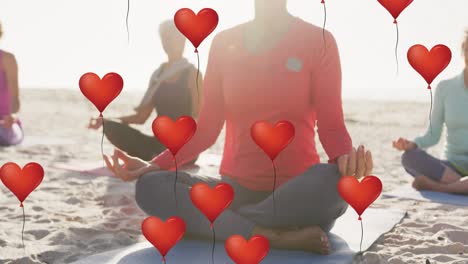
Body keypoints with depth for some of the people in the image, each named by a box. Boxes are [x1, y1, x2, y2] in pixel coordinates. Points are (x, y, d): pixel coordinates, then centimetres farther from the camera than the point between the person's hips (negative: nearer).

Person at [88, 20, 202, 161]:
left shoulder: (192, 74, -1)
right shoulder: (158, 74, 16)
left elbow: (197, 118, -9)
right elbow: (141, 116, 13)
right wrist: (106, 120, 1)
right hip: (160, 142, 7)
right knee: (111, 127, -15)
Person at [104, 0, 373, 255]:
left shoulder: (318, 40, -1)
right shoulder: (224, 43, 7)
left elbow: (331, 126, -5)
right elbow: (206, 129, 7)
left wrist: (346, 158, -28)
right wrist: (154, 165, -8)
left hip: (299, 194, -2)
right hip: (238, 190, 3)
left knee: (334, 181, -37)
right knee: (150, 186, -22)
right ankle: (280, 237, -29)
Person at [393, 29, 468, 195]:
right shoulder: (445, 87, 5)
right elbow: (433, 136, 4)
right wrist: (411, 145, -17)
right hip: (452, 167, 2)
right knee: (409, 157, -30)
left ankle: (434, 186, -25)